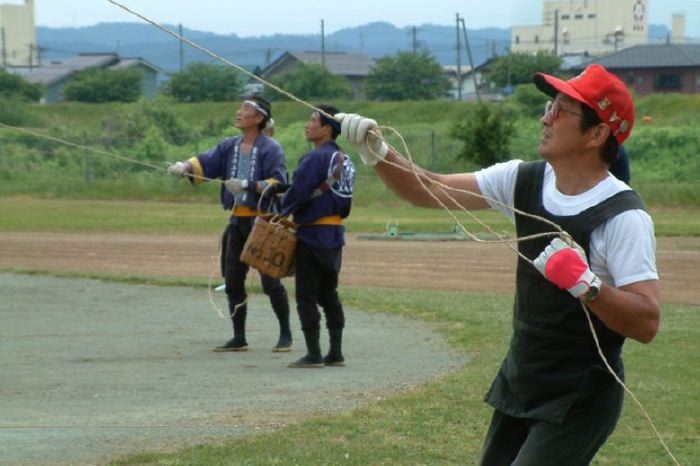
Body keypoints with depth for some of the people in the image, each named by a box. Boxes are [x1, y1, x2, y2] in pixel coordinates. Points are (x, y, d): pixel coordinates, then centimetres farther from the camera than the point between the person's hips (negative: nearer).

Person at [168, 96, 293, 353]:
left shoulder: (270, 148, -10)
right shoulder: (230, 146, 8)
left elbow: (278, 183, -18)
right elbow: (206, 163, 1)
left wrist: (247, 185, -26)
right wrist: (185, 166, -19)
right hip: (238, 222, 7)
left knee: (270, 281, -3)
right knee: (232, 281, 8)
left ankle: (285, 334, 12)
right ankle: (239, 338, 17)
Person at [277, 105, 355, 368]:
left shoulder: (316, 158, -16)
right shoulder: (344, 160, 12)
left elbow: (298, 191, -17)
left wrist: (282, 213, -1)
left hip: (312, 235, -9)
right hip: (335, 234, 9)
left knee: (306, 297, -3)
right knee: (329, 295, 14)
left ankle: (314, 354, -3)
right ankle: (336, 353, 14)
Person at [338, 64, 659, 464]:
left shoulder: (624, 216, -20)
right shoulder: (525, 180, 0)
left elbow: (647, 323, -25)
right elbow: (433, 191, 0)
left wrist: (586, 284, -38)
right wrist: (379, 155, -16)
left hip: (578, 400, -7)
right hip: (519, 383, 7)